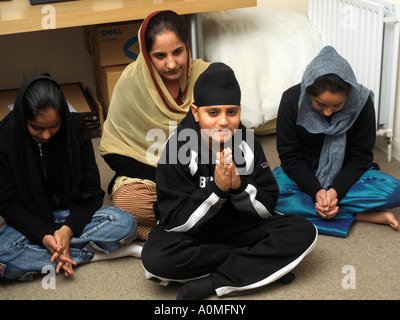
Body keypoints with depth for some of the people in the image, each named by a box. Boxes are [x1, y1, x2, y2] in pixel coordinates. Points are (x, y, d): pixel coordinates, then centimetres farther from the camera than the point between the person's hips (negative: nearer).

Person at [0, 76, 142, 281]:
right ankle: (93, 254, -24)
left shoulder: (75, 127, -12)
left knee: (126, 225, -26)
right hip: (30, 219, 0)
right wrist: (44, 236, -27)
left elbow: (91, 190, -8)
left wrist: (69, 229, -25)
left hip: (72, 212, 1)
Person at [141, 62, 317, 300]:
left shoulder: (248, 143, -7)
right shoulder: (177, 148, -17)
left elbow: (268, 209, -5)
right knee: (156, 257, -36)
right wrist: (216, 188, -31)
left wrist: (239, 186, -25)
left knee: (304, 232, -18)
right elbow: (175, 222, -19)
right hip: (191, 234, -2)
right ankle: (260, 264, -18)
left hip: (239, 228, 3)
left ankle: (214, 283, -22)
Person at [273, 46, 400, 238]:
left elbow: (360, 157, -11)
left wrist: (336, 190, -28)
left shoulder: (362, 102, -17)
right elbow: (290, 156, -14)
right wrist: (316, 191, -28)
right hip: (303, 172, 0)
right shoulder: (292, 100, -18)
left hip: (345, 172, 0)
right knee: (270, 193, -34)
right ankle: (358, 214, -26)